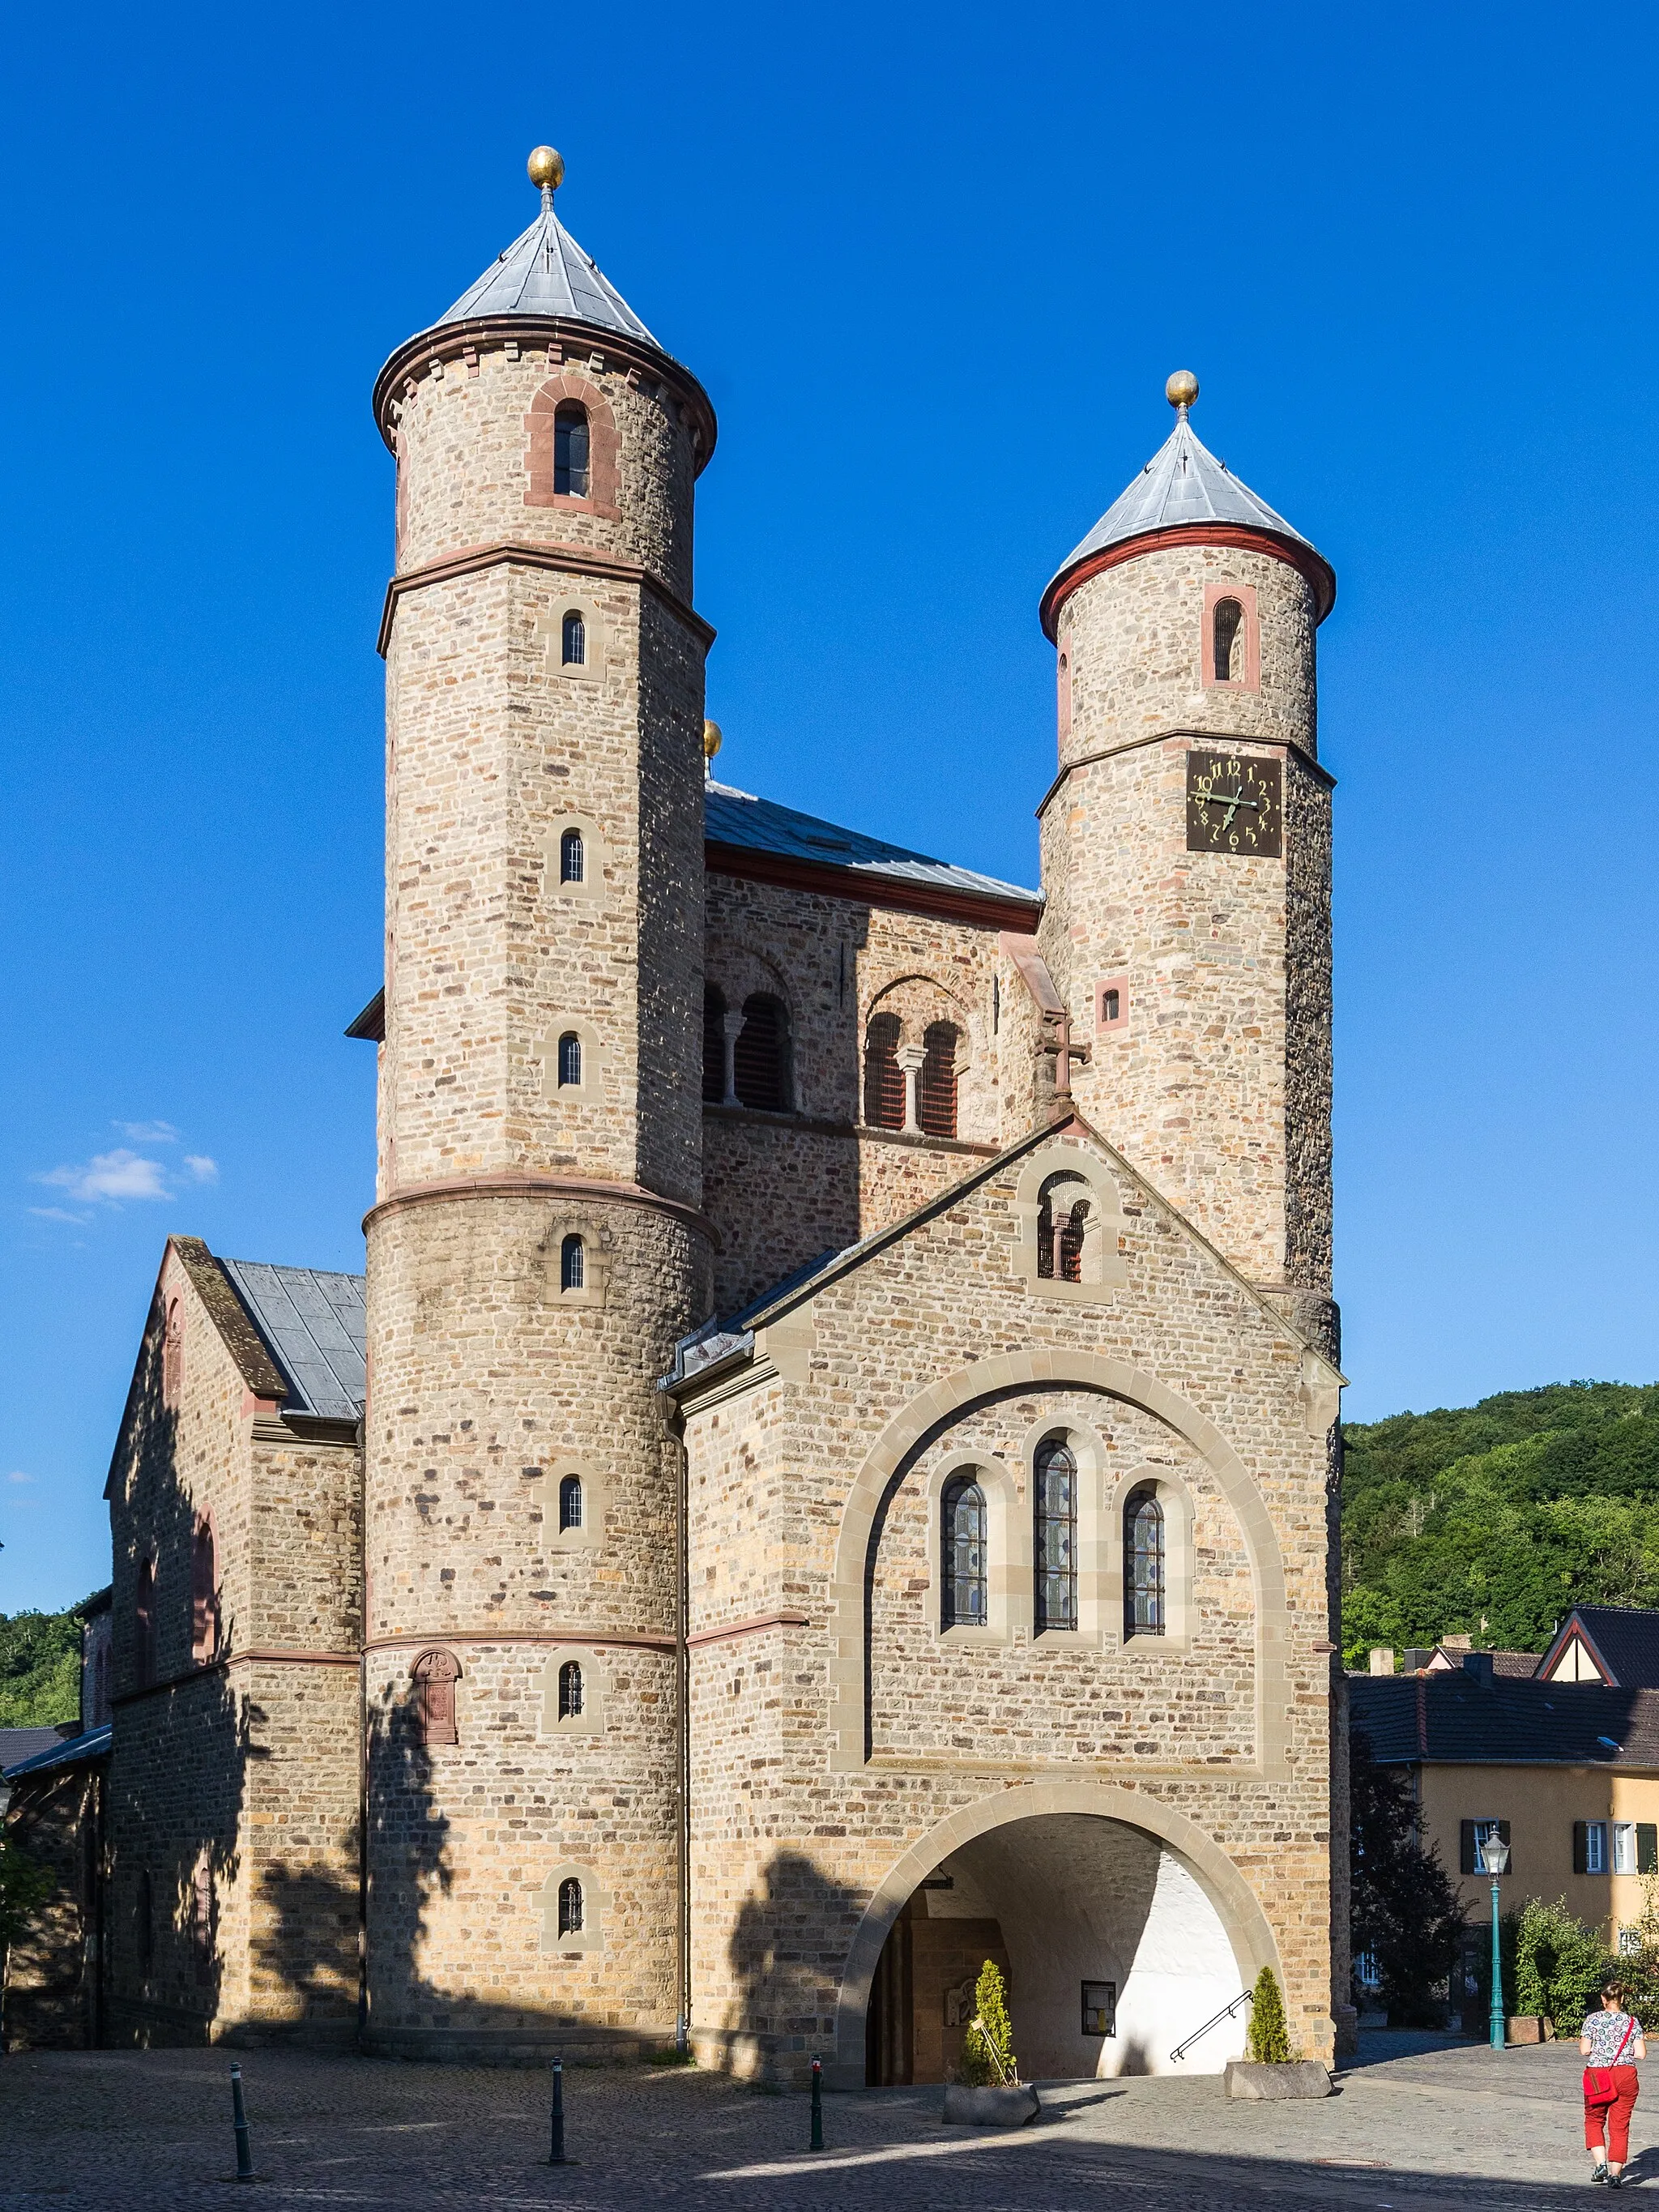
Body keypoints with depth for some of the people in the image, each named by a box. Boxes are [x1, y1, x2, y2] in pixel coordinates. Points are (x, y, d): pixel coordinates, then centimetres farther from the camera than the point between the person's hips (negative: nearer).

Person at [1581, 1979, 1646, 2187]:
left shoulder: (1593, 2020, -4)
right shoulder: (1632, 2022, 1)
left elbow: (1585, 2050, -7)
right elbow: (1641, 2053, -3)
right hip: (1626, 2076, 1)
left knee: (1594, 2121, 17)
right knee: (1620, 2127, 7)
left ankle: (1600, 2164, 1)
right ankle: (1615, 2174, 3)